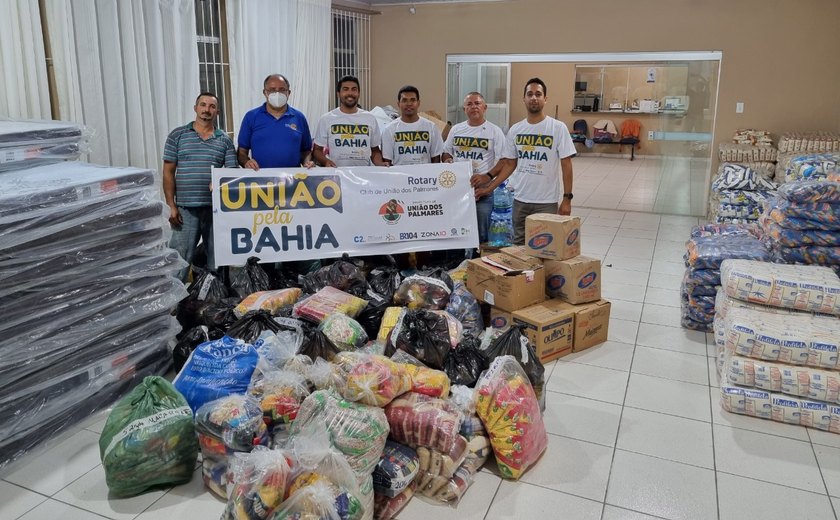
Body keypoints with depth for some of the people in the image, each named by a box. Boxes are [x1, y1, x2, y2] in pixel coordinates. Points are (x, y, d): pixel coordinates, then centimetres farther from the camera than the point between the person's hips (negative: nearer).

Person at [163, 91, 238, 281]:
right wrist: (171, 205, -4)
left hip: (217, 208, 2)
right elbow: (168, 172, 4)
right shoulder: (178, 135, 6)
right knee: (180, 260, 0)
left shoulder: (224, 140, 9)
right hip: (186, 209, -2)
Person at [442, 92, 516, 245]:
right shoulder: (456, 129, 11)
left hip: (482, 193, -4)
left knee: (480, 236, -2)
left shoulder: (494, 131, -2)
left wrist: (487, 176, -19)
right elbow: (446, 153, 21)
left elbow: (506, 160, -7)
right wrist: (447, 160, -2)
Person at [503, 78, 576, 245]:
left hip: (547, 202, -4)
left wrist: (567, 198, -9)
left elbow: (566, 164, -6)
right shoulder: (515, 129, 5)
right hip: (520, 199, 4)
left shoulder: (558, 128, -7)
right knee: (518, 245, 13)